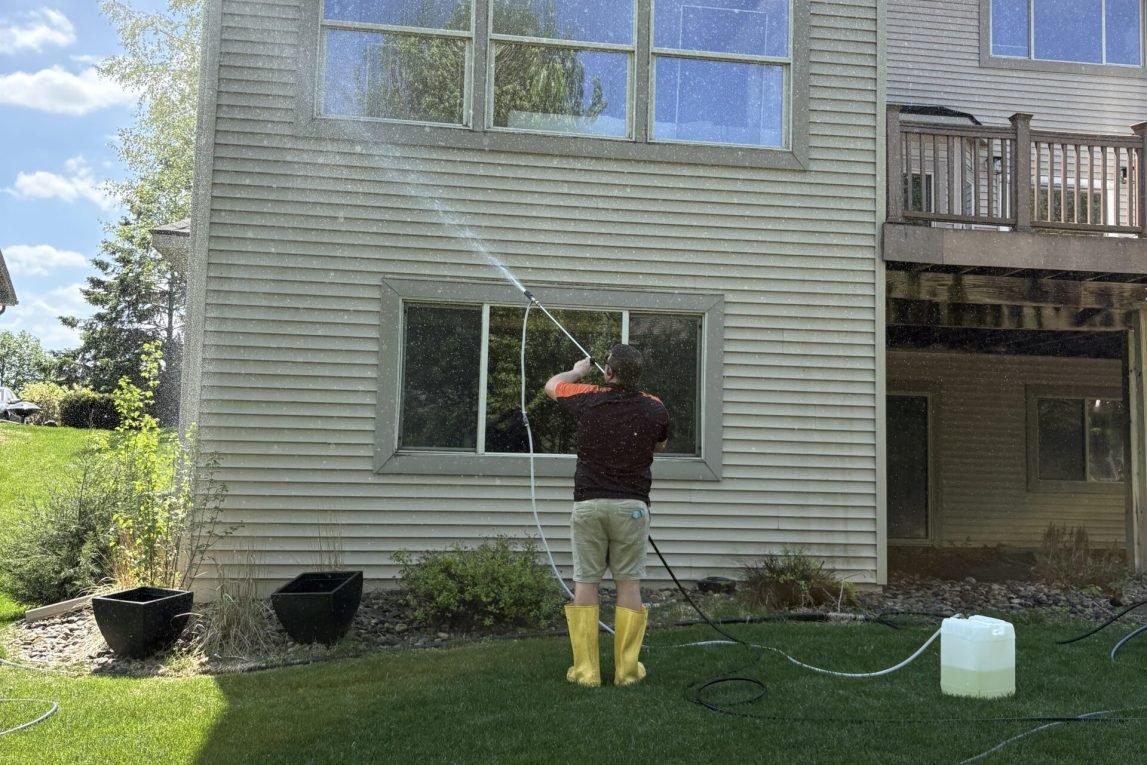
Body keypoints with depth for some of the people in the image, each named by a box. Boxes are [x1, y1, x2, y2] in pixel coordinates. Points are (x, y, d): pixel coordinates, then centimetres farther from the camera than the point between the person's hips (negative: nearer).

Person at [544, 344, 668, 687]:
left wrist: (578, 371, 35)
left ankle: (586, 669, 7)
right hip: (631, 504, 1)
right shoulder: (654, 408, -2)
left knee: (585, 582, 5)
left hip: (588, 502, 0)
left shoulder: (588, 399, -5)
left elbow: (552, 385, 17)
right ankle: (626, 668, 10)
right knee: (628, 583, 6)